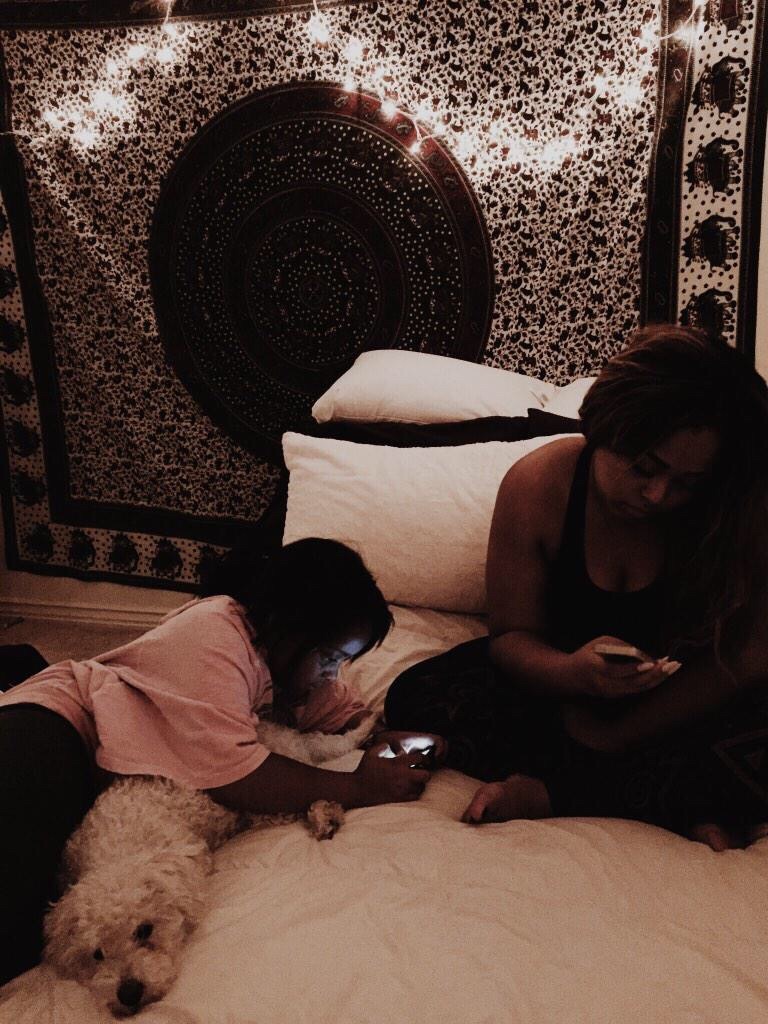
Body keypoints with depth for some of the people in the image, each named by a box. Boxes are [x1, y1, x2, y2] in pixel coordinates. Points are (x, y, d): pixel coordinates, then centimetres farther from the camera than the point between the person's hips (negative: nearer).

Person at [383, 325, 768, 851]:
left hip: (679, 703, -1)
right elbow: (512, 634, -12)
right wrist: (574, 672, -37)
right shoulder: (538, 483, -17)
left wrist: (611, 738, -25)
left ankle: (549, 791, -26)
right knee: (415, 698, -23)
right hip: (559, 682, 2)